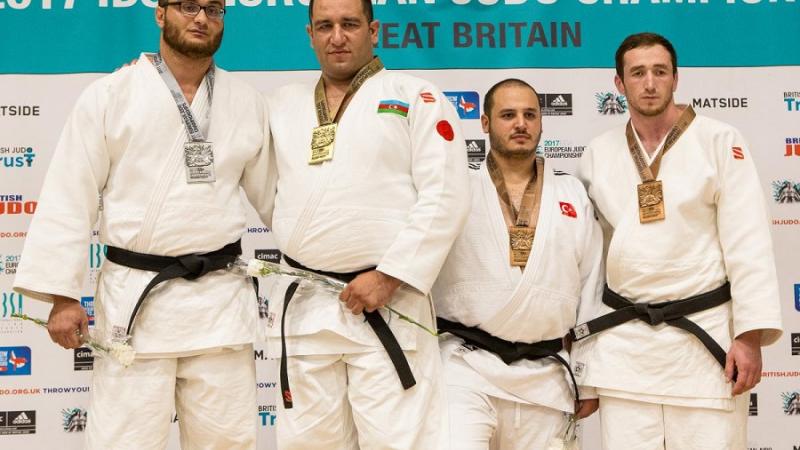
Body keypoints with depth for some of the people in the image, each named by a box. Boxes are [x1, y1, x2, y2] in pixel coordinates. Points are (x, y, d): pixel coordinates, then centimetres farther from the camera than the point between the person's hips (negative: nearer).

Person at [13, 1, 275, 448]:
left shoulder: (248, 103, 7)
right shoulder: (109, 96, -2)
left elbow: (277, 193, 13)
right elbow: (70, 198, -3)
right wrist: (63, 294, -6)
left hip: (223, 298, 3)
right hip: (136, 297, -3)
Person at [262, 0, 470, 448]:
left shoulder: (418, 98, 1)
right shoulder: (284, 104, 15)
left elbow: (445, 197, -8)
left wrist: (389, 276, -14)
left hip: (388, 306, -4)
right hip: (300, 308, 5)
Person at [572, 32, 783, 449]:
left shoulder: (720, 141, -3)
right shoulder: (598, 153, 7)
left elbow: (748, 245, -6)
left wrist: (751, 335, -12)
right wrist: (578, 331, 12)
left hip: (705, 333, -3)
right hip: (622, 338, 3)